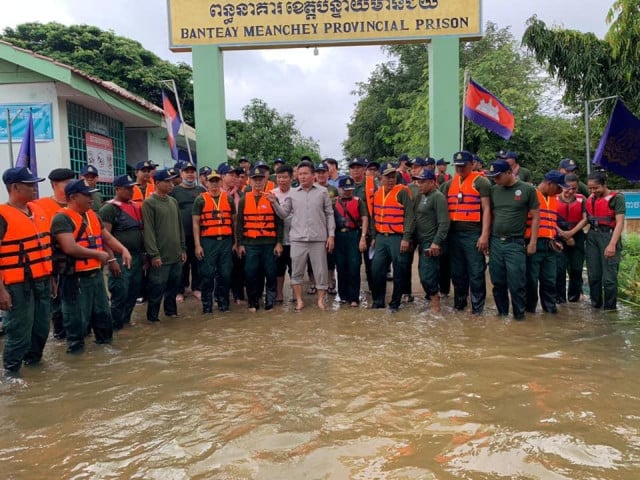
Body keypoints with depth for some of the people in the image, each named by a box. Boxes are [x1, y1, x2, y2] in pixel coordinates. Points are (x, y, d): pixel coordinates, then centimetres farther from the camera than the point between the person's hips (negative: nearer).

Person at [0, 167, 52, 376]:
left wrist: (50, 276, 18)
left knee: (41, 329, 16)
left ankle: (33, 362, 36)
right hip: (18, 286, -7)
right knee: (19, 333, 1)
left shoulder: (38, 210, 11)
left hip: (41, 281, 7)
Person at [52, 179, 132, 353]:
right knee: (77, 317, 3)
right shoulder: (62, 219, -17)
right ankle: (75, 346, 19)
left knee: (102, 311, 21)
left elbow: (107, 237, 17)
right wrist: (98, 254, -17)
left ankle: (106, 340, 37)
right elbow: (70, 248, -27)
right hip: (75, 278, -8)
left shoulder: (92, 215, 11)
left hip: (96, 273, 9)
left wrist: (123, 250, 0)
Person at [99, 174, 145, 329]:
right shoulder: (109, 208, -9)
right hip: (120, 258, -7)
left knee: (134, 292, 13)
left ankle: (126, 320, 29)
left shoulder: (135, 207, 14)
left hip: (137, 257, 7)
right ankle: (115, 325, 12)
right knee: (120, 293, -3)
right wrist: (111, 259, -18)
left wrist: (144, 255, 16)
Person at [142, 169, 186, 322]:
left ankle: (171, 311, 31)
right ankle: (152, 316, 15)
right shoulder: (149, 203, -8)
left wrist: (183, 248, 14)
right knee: (157, 288, 1)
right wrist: (154, 254, -16)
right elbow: (148, 231, -13)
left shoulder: (173, 201, 12)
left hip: (176, 255, 6)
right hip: (161, 256, -6)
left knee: (174, 286, 15)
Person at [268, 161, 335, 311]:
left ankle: (321, 300, 20)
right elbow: (284, 214, 6)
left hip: (318, 238, -1)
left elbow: (329, 214, 5)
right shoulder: (292, 193, 7)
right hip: (297, 238, 1)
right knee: (297, 271, 6)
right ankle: (299, 301, 19)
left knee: (321, 271, 5)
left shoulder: (323, 192, 4)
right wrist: (274, 203, -9)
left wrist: (331, 235, 0)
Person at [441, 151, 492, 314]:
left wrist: (485, 235, -13)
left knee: (476, 273, -1)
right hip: (454, 233, 6)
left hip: (473, 233, -5)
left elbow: (486, 209, -7)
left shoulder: (481, 182, -3)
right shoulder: (449, 184, 14)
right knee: (457, 271, 14)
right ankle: (459, 303, 28)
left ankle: (477, 307, 9)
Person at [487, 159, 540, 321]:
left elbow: (535, 217, 0)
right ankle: (502, 313, 23)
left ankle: (519, 315, 13)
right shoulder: (493, 190, 7)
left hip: (515, 243, -4)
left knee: (517, 284, -2)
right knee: (498, 282, 9)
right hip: (495, 242, 4)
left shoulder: (527, 189, -3)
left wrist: (533, 242, -4)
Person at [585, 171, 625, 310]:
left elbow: (620, 222, -11)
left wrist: (612, 244, -20)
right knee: (593, 274, 8)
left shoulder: (616, 197, -5)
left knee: (609, 276, -4)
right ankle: (596, 304, 20)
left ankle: (610, 308, 7)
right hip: (592, 236, 5)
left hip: (608, 235, -5)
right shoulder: (590, 199, 13)